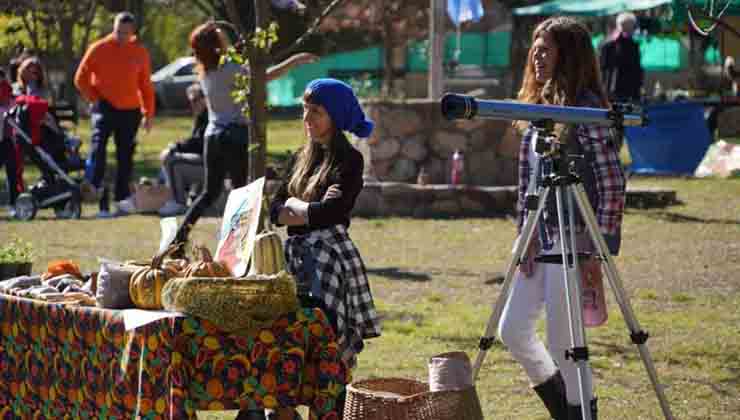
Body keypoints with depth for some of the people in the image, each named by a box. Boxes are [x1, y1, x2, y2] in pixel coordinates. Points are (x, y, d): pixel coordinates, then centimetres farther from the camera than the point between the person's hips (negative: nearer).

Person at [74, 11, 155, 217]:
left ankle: (122, 199, 17)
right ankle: (94, 185, -40)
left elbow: (146, 85, 11)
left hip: (130, 110, 3)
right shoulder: (99, 49, -4)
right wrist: (94, 99, -7)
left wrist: (148, 113, 10)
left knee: (125, 155, 7)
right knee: (99, 139, -29)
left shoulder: (140, 52, 3)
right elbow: (81, 78, 2)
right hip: (105, 106, -3)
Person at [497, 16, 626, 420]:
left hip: (574, 240, -8)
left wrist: (600, 247, -16)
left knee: (562, 341, -4)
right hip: (539, 238, 8)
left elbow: (613, 183, -13)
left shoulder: (587, 107, -11)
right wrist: (525, 234, 7)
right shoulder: (537, 106, 12)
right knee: (512, 330, 8)